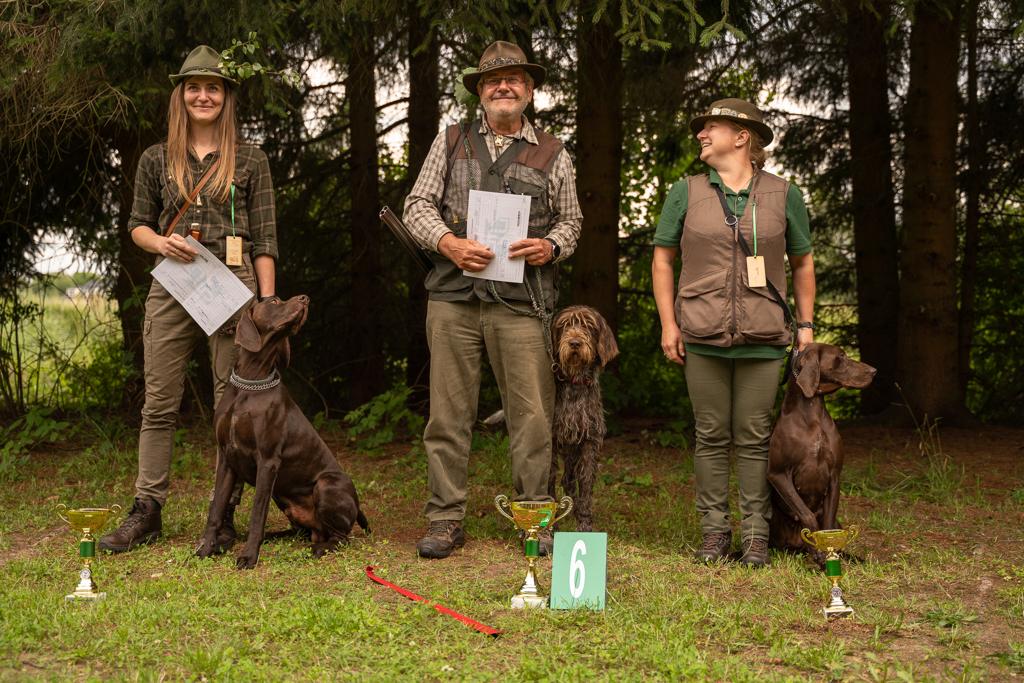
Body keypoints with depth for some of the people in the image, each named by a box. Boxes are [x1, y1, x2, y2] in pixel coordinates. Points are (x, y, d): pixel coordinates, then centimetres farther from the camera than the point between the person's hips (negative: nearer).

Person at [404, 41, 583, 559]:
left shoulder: (552, 155, 13)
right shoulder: (450, 143, 14)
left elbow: (571, 220, 17)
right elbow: (418, 205, 10)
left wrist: (550, 246, -5)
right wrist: (448, 242, -9)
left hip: (521, 301, 0)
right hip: (453, 296, 1)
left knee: (531, 414, -1)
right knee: (448, 412, 2)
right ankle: (445, 521, 9)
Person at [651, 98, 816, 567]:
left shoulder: (783, 196, 5)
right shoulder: (686, 193, 6)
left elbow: (802, 263, 14)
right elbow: (662, 259, 10)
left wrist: (805, 323, 9)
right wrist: (668, 324, 1)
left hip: (762, 339, 0)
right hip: (703, 336, 1)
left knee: (754, 438, 3)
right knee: (711, 437, 5)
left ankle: (755, 533, 11)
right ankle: (714, 530, 14)